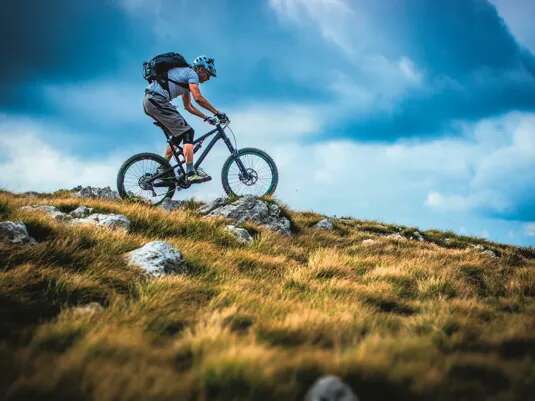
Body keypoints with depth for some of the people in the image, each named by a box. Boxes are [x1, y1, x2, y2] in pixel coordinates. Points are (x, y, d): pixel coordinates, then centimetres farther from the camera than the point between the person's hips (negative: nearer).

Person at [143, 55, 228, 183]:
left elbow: (188, 106, 31)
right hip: (157, 101, -10)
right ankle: (191, 173, -17)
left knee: (177, 136, 18)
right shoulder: (192, 74, -2)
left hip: (148, 101, 10)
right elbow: (198, 98, -15)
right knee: (187, 133, -9)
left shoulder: (185, 75, 28)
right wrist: (217, 113, -10)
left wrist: (206, 118, 25)